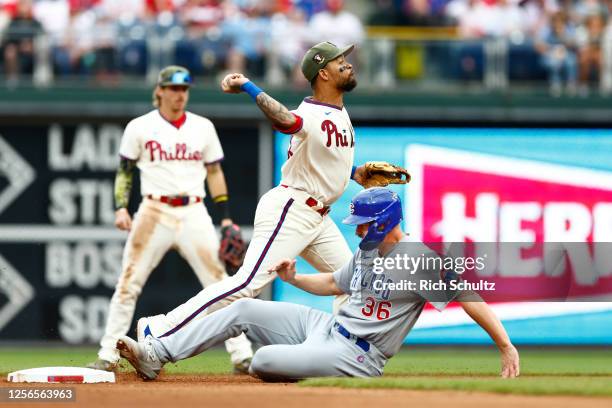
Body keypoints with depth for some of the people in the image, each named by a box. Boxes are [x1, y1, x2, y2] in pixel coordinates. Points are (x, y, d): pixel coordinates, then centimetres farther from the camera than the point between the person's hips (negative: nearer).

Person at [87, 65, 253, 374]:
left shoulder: (203, 127, 10)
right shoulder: (140, 127, 4)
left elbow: (214, 172, 14)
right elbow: (124, 171, 8)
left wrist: (225, 216, 7)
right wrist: (120, 207, -6)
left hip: (194, 214, 2)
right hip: (154, 213, -1)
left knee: (219, 283, -4)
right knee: (128, 284, -5)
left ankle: (241, 355, -1)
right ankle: (108, 356, 3)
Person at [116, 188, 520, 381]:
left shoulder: (418, 259, -17)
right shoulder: (365, 253, 12)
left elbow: (470, 296, -22)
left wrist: (507, 347, -29)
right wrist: (294, 278, 15)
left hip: (356, 356, -9)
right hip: (325, 325, 9)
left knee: (264, 360, -25)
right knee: (244, 308, 2)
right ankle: (156, 355, 3)